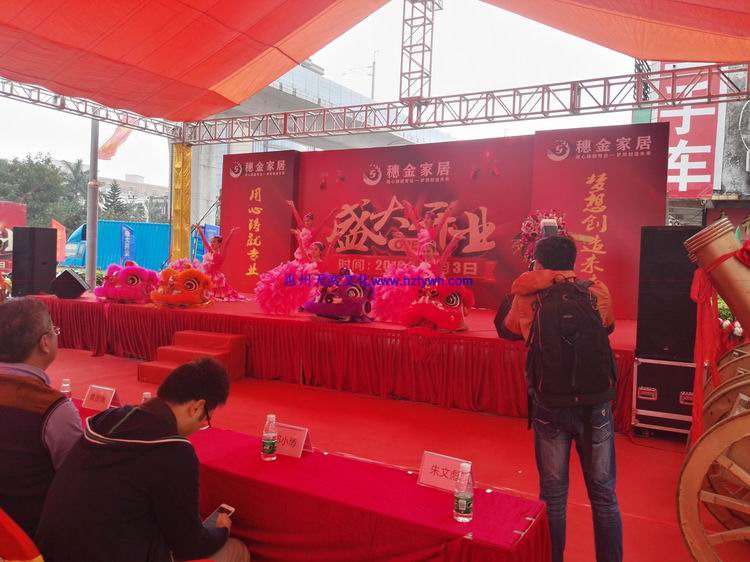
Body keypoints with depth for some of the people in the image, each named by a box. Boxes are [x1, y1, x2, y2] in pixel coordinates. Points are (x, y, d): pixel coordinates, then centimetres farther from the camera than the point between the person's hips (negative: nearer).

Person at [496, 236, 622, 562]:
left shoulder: (529, 300, -8)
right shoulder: (597, 292, -5)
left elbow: (504, 328, 11)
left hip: (550, 408, -1)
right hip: (596, 406, 1)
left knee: (553, 495, 13)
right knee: (604, 494, 15)